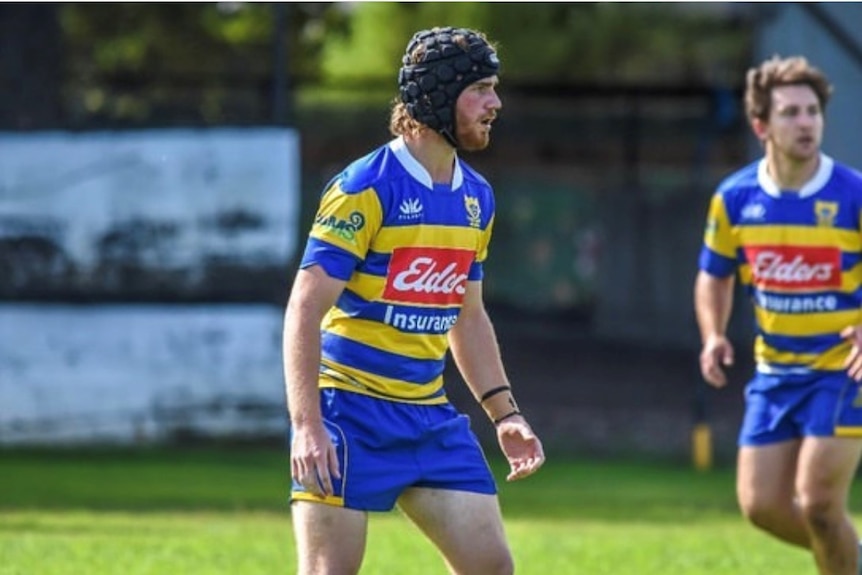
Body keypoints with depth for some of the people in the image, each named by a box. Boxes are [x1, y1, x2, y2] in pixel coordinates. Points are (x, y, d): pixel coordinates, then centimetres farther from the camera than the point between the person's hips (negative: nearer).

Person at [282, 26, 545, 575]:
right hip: (350, 411, -7)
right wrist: (307, 426, -24)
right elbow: (305, 309, -16)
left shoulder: (476, 197, 10)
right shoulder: (365, 188, -13)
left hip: (431, 415, 7)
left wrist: (505, 412, 16)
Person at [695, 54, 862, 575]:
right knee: (762, 505, 2)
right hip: (775, 372, 5)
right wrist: (713, 336, -4)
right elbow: (715, 276, 13)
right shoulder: (735, 198, -2)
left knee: (818, 502, -13)